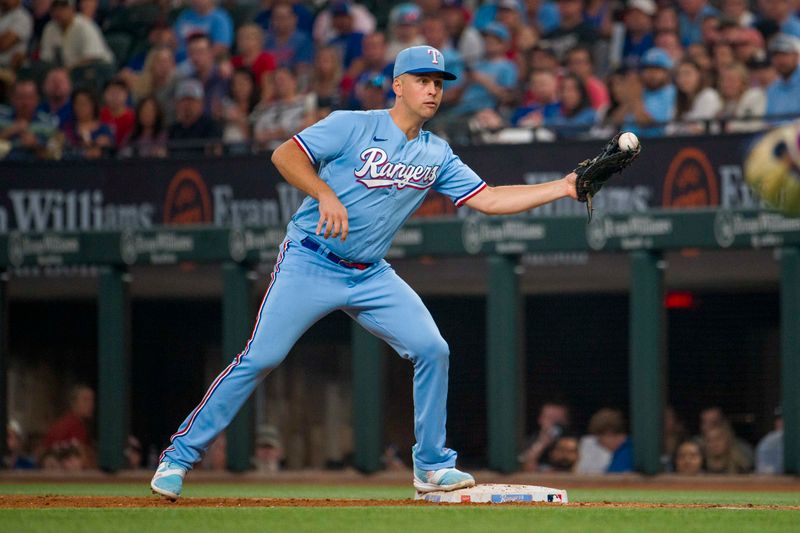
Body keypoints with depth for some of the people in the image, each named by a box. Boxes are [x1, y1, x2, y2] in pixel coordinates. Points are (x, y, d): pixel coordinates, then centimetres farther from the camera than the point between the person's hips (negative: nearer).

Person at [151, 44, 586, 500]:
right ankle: (181, 455, -1)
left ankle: (432, 465, 6)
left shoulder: (437, 155, 8)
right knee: (261, 358, -10)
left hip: (370, 276, 5)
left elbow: (490, 200, 4)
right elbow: (285, 155, -16)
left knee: (432, 350, -7)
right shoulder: (353, 127, -8)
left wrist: (563, 188, -3)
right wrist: (325, 194, -32)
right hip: (310, 265, -5)